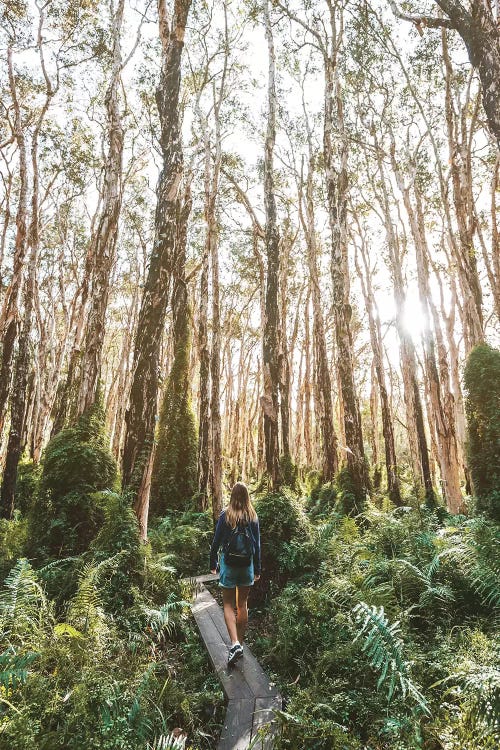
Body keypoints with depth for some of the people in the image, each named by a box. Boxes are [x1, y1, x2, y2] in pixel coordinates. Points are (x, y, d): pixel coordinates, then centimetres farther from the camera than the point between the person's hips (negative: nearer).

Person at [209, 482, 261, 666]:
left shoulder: (225, 515, -11)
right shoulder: (253, 517, -3)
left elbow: (216, 541, -6)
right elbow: (257, 544, 2)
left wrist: (213, 563, 8)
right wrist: (257, 569, 11)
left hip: (228, 564, -3)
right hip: (247, 565, 3)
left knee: (228, 605, 8)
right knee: (243, 604, 16)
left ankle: (235, 644, -7)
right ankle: (240, 643, 25)